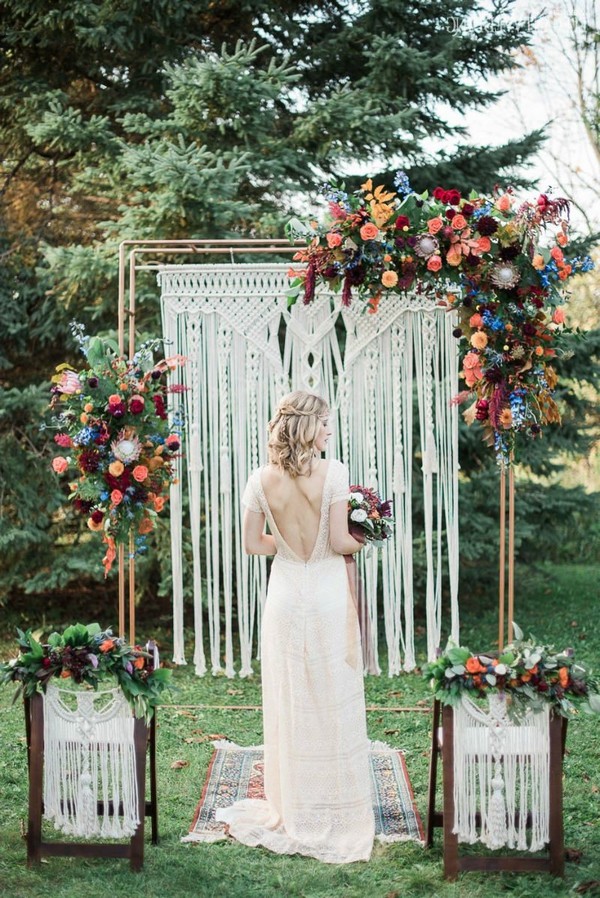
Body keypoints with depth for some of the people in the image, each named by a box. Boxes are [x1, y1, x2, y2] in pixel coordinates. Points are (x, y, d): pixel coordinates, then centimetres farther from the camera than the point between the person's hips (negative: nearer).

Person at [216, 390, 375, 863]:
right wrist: (360, 542, 4)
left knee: (289, 705, 13)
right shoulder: (333, 472, -15)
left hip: (285, 597, 3)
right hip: (329, 597, -3)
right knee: (333, 705, 8)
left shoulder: (262, 479, -4)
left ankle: (292, 811, 24)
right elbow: (339, 541, -17)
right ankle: (336, 813, 19)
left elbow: (253, 543, 0)